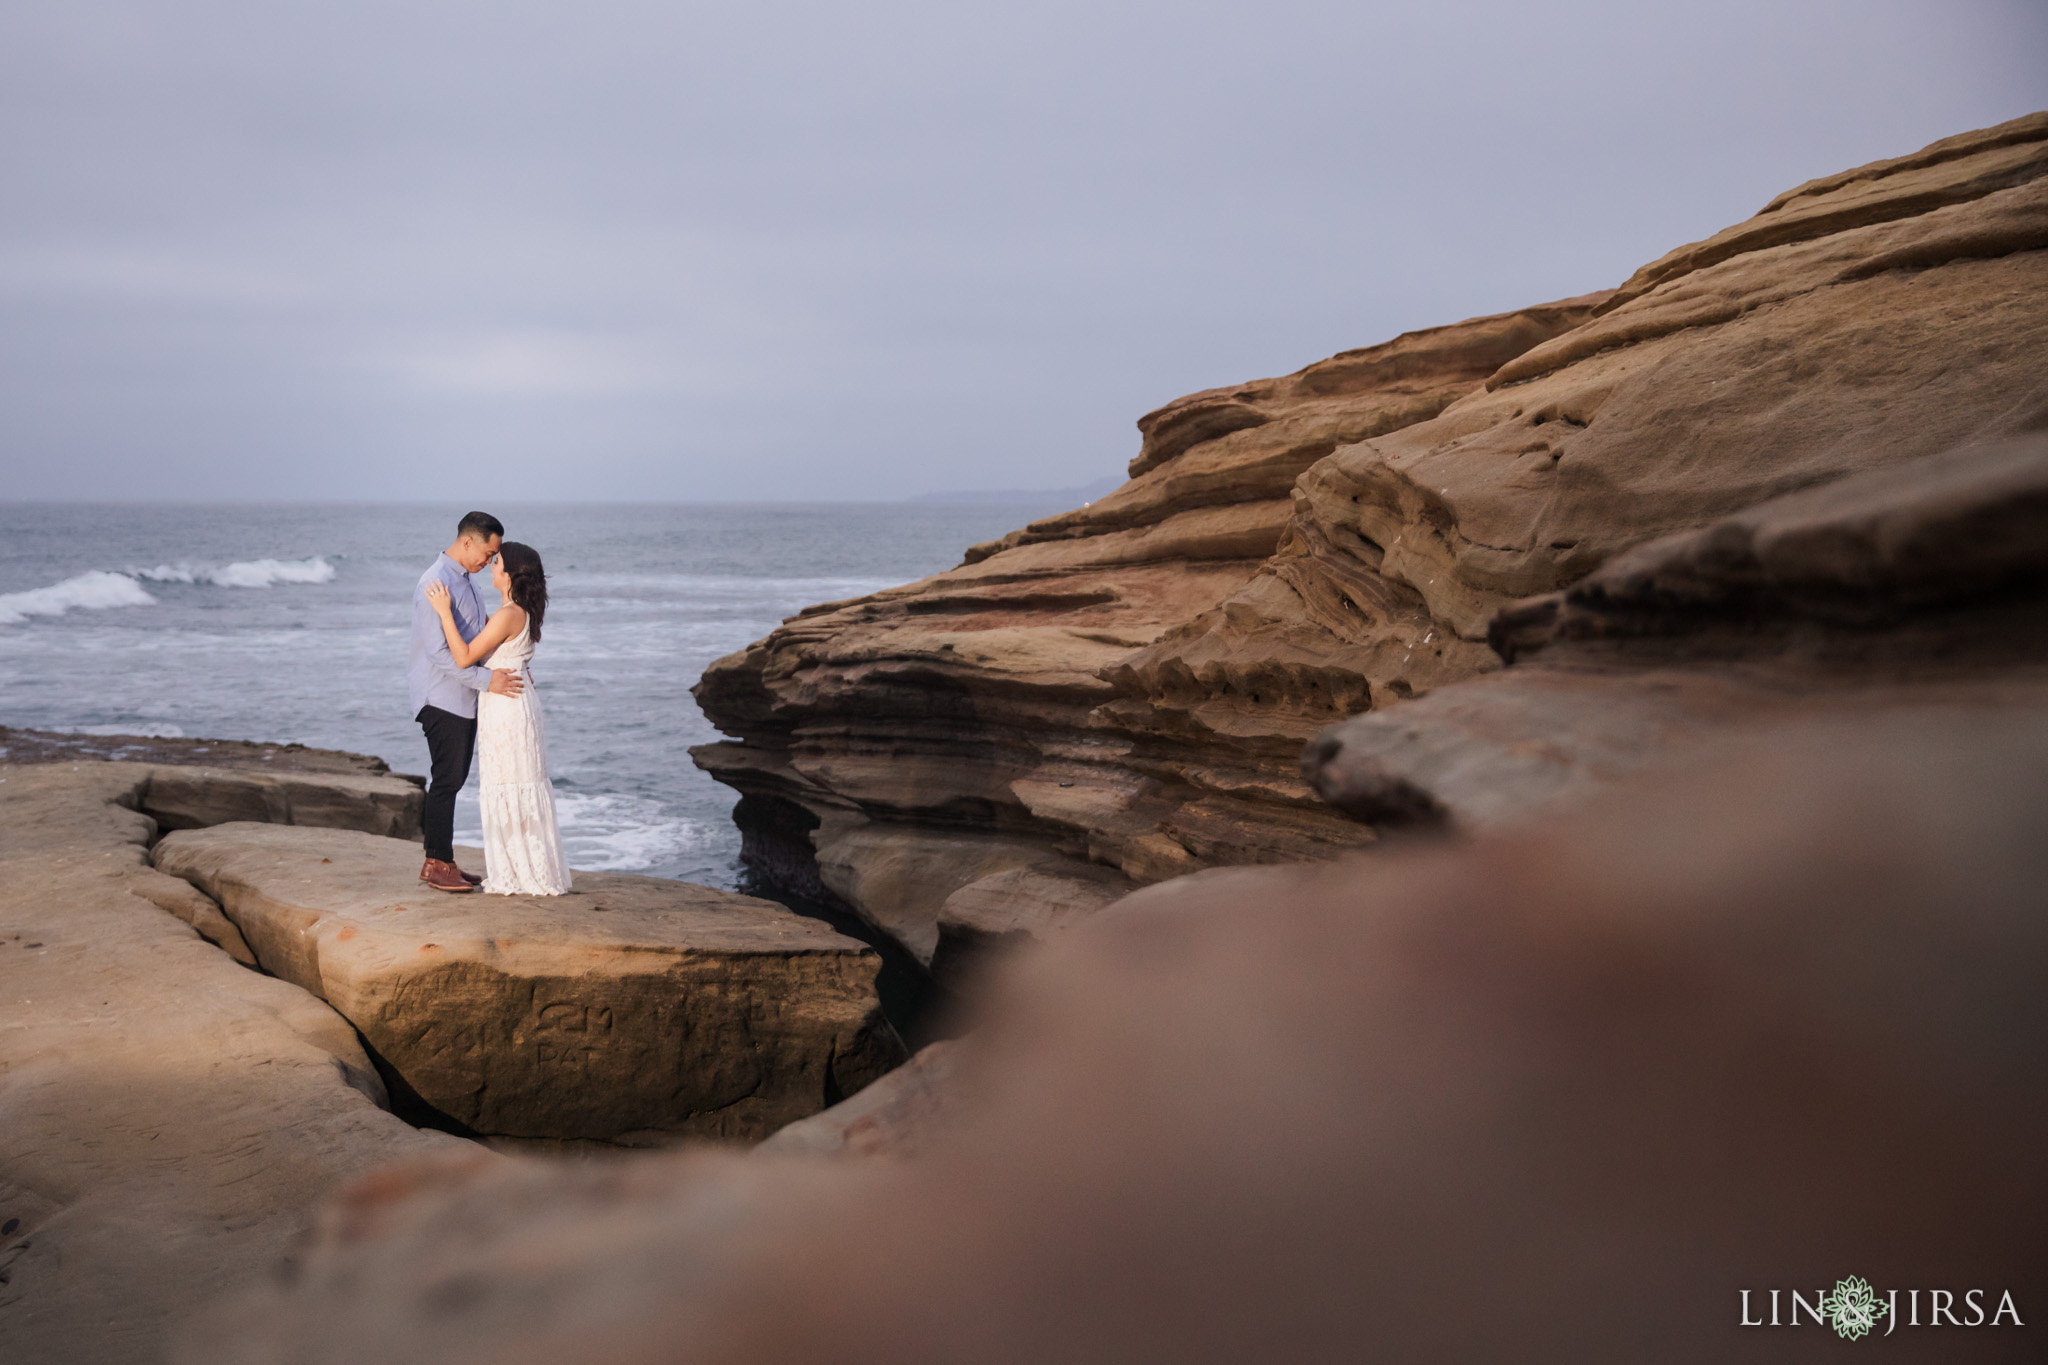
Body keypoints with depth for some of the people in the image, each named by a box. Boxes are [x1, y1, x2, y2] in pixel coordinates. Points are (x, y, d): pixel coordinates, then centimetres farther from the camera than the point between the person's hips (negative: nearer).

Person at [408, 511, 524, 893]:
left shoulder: (464, 581, 15)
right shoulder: (436, 583, -17)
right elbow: (439, 652, -21)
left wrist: (508, 668, 14)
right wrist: (486, 680, -21)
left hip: (465, 698, 9)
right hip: (443, 699, -9)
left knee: (453, 779, 11)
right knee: (447, 780, -6)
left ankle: (441, 861, 16)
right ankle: (437, 864, 1)